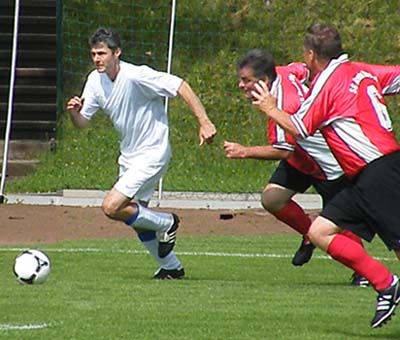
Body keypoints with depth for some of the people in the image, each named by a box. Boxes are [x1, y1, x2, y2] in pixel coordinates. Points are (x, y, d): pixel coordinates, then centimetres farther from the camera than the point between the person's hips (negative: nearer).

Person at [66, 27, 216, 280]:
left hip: (152, 153, -8)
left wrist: (204, 121, -29)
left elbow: (180, 86, -22)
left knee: (112, 208, -18)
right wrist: (74, 112, -20)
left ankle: (167, 223, 4)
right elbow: (82, 122, 4)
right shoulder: (95, 80, 1)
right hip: (129, 156, 8)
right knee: (137, 216, 14)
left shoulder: (136, 76, -22)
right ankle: (172, 267, 30)